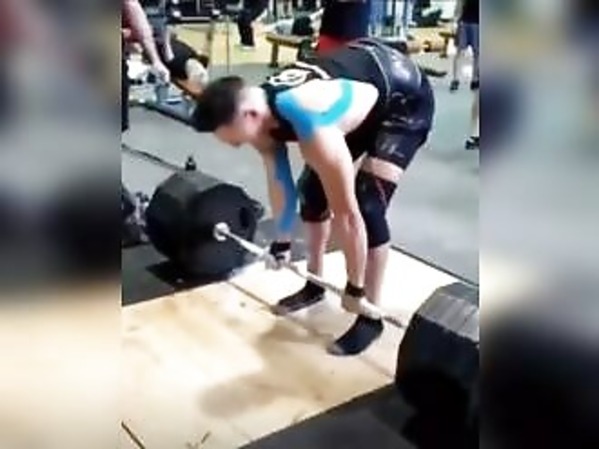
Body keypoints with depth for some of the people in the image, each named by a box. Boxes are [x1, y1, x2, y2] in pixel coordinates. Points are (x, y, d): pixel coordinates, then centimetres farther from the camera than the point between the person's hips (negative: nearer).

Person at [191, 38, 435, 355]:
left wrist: (355, 289, -22)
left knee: (368, 205, -17)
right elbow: (280, 182, 0)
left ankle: (371, 316, -2)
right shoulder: (259, 107, -16)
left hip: (405, 101, -8)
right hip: (362, 85, 8)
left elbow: (347, 213, -33)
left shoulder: (313, 127, -41)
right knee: (313, 188, 6)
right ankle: (315, 285, 23)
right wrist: (282, 243, 11)